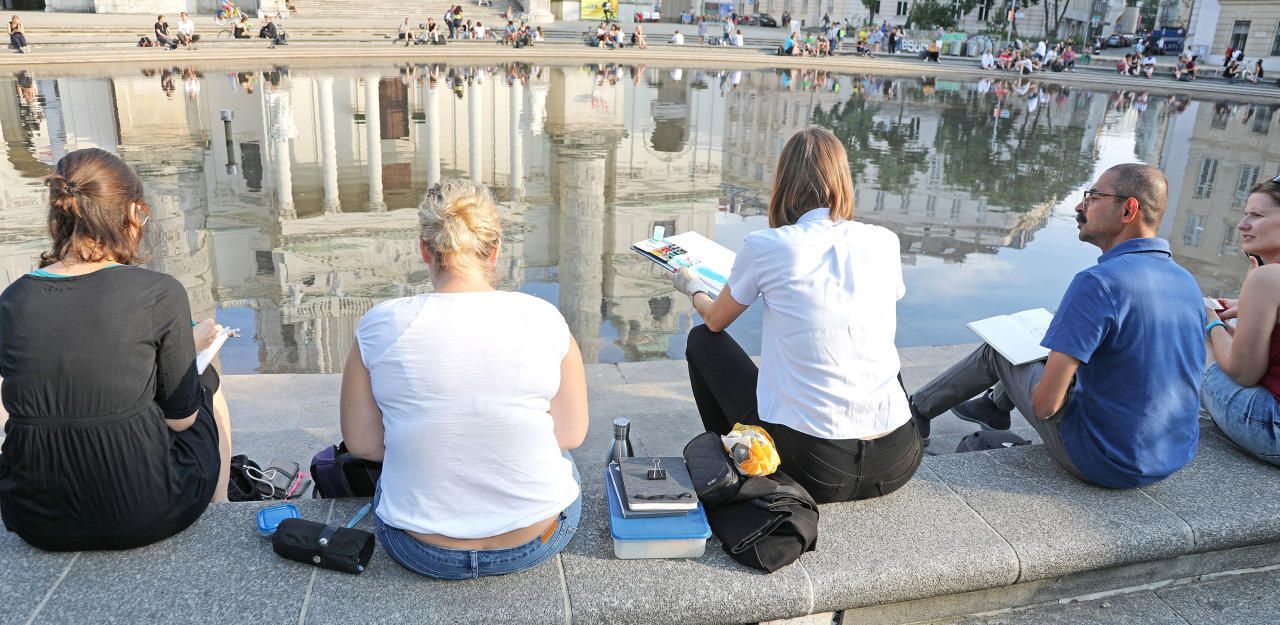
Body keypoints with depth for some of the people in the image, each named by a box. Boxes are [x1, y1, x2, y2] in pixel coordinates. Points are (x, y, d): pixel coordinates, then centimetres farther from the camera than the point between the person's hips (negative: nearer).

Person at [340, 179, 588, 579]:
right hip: (536, 543, 0)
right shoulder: (543, 320, -14)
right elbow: (572, 435, -6)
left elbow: (361, 442, -4)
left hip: (419, 550, 1)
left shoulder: (381, 325, -13)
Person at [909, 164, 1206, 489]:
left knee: (998, 352, 10)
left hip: (1105, 463, -7)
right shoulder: (1187, 282, 1)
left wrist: (1048, 399, -1)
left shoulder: (1097, 282, -24)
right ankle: (996, 405, 50)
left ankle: (920, 409, 34)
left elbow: (1046, 404, -25)